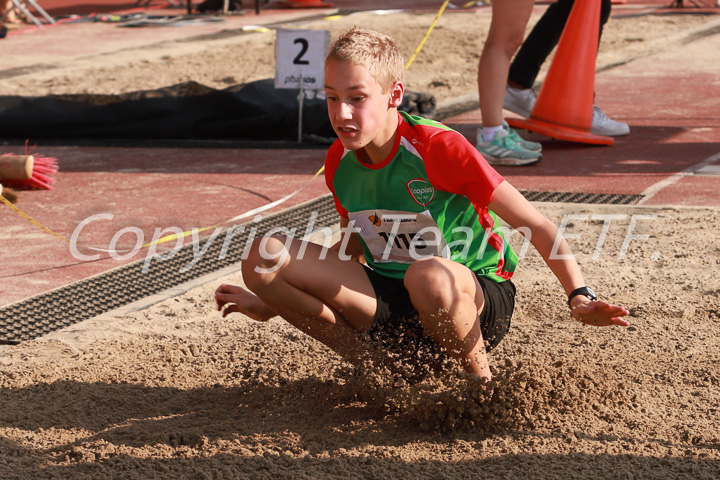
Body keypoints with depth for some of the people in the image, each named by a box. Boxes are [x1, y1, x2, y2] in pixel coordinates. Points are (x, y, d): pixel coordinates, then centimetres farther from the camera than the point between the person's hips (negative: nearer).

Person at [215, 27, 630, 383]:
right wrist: (274, 302, 17)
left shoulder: (438, 148, -20)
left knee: (428, 276, -44)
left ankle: (481, 381, -12)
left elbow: (534, 225, -17)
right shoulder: (339, 163, -1)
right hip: (390, 306, 6)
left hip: (477, 299, -6)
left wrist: (580, 297, -29)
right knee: (263, 255, -12)